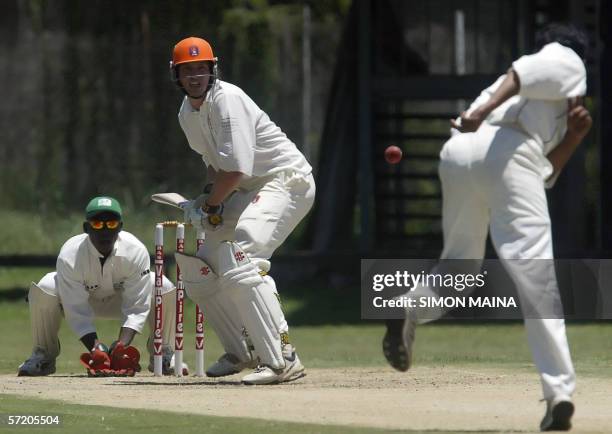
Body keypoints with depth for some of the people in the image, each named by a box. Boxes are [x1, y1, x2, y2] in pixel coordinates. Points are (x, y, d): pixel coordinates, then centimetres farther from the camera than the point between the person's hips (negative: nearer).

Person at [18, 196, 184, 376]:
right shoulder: (70, 255, -34)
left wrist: (122, 342, -44)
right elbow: (77, 311, -31)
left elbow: (136, 307, -28)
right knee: (43, 288, -32)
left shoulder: (136, 251, -31)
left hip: (121, 297, 1)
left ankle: (163, 355, -6)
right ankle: (43, 355, -12)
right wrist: (95, 346, -44)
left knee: (165, 288, -26)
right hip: (82, 297, -1)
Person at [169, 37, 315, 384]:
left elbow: (236, 169, -25)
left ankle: (282, 359, -34)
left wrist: (208, 204, -11)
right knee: (200, 272, 9)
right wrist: (212, 195, 2)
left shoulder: (227, 100, -20)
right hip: (249, 191, 10)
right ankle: (242, 352, 24)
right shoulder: (188, 114, 10)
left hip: (287, 181, -10)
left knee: (240, 263, -30)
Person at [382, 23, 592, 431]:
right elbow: (527, 72, -3)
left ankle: (409, 310, -8)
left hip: (457, 153, 6)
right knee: (535, 277, -9)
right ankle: (559, 391, -16)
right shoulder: (566, 61, 22)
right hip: (506, 151, -6)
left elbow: (545, 174, 34)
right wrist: (486, 109, -18)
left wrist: (575, 136, 22)